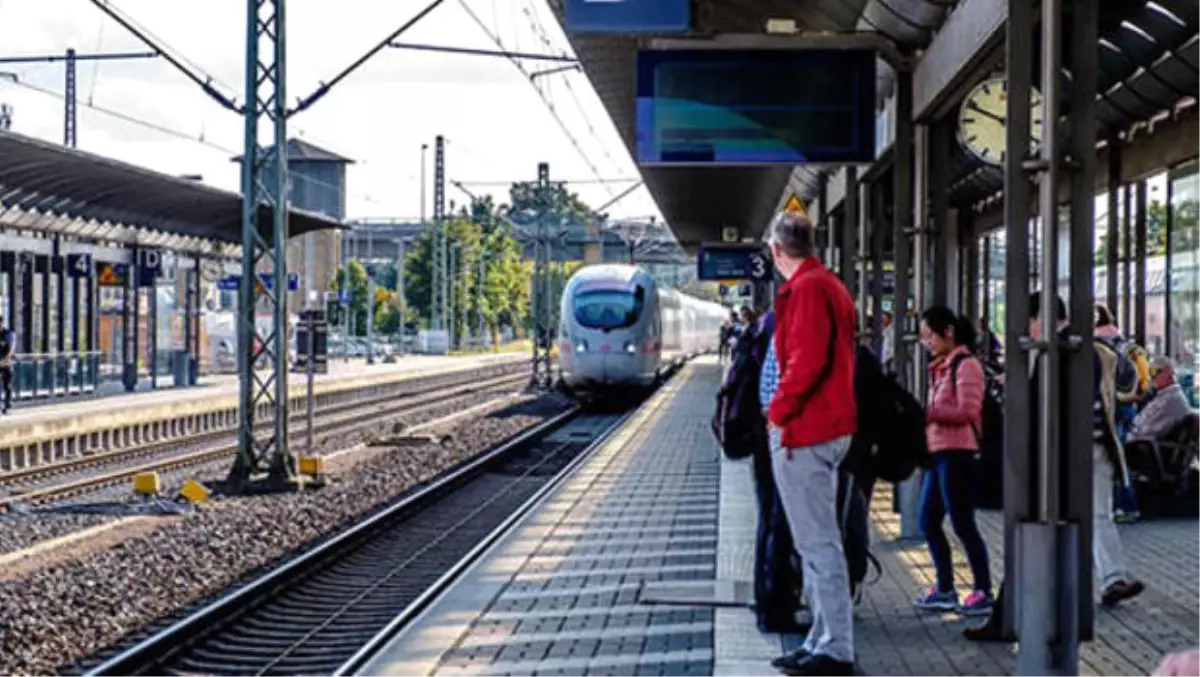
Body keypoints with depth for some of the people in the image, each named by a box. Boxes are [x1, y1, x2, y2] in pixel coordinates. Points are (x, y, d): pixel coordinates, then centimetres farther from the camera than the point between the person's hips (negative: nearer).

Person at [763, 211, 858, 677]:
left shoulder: (805, 289, -14)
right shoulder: (832, 285, 16)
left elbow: (806, 360, -24)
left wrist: (779, 411, -14)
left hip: (803, 432, -10)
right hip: (831, 428, 10)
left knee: (818, 543, -7)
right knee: (817, 541, 16)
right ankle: (823, 640, 22)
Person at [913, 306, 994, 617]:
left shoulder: (966, 364, -8)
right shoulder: (941, 366, 19)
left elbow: (966, 411, -17)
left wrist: (926, 411, -18)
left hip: (956, 453, -9)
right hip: (936, 451, 9)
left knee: (962, 524, -5)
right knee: (928, 522, 10)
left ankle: (984, 592, 3)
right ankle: (945, 589, 19)